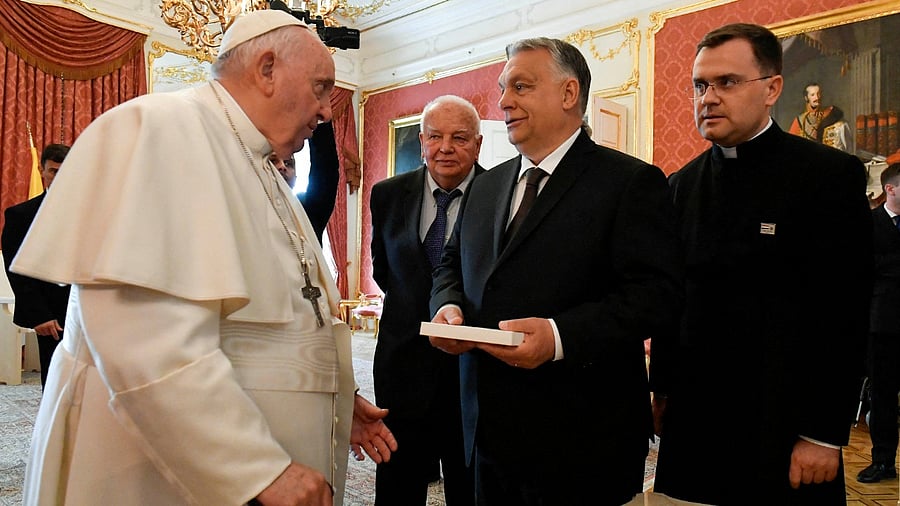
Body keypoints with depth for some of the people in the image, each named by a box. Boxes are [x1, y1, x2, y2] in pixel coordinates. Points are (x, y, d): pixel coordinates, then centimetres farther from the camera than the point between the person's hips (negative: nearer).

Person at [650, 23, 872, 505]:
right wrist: (662, 388, 7)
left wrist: (825, 435, -12)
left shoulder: (831, 174, -7)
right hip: (692, 419, 4)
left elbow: (844, 317, -11)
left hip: (782, 427, -4)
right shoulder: (682, 185, 7)